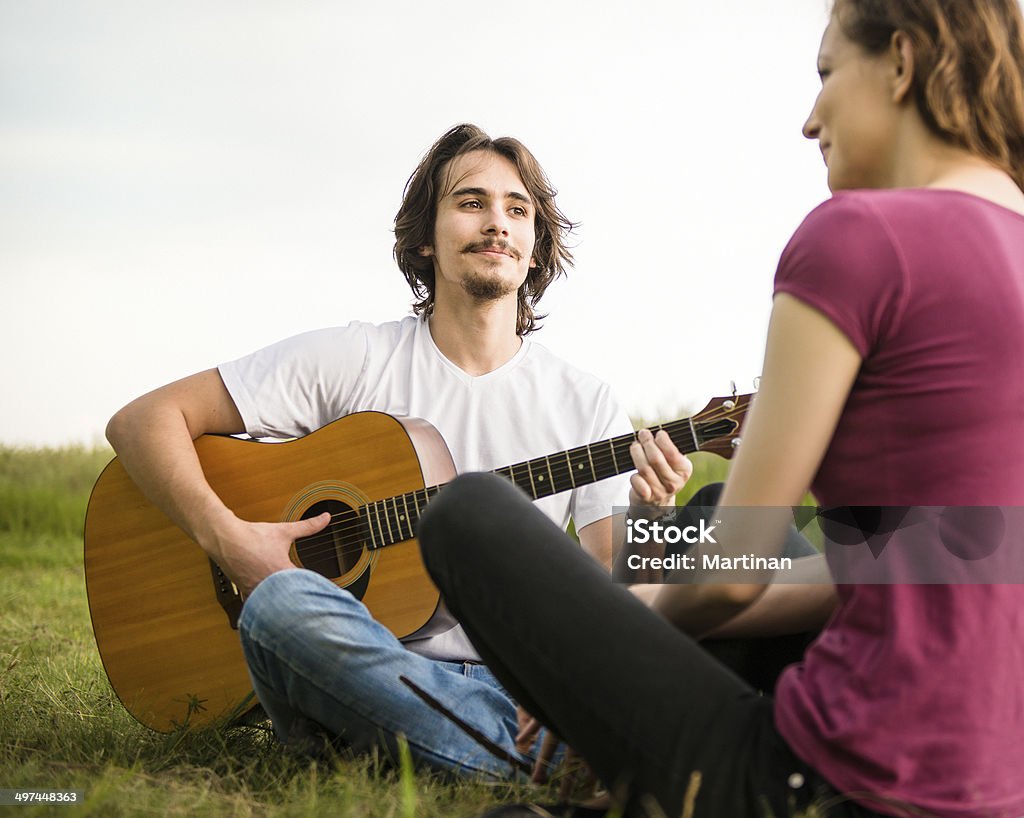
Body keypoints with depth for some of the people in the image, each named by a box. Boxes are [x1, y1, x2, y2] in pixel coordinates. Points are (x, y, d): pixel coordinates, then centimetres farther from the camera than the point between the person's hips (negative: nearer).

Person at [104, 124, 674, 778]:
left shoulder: (587, 405, 9)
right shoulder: (351, 361, 3)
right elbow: (142, 421, 2)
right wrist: (227, 539, -14)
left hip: (519, 678, 1)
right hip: (360, 677, 0)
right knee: (283, 600, -37)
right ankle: (526, 754, -28)